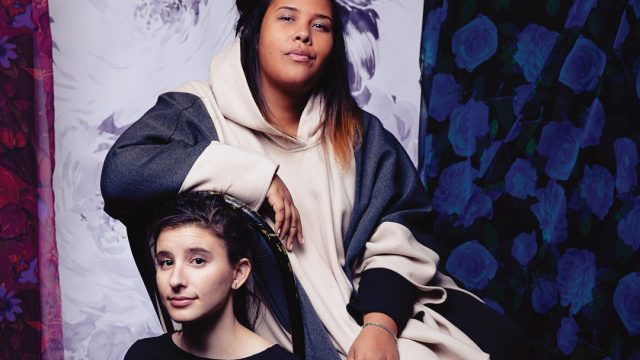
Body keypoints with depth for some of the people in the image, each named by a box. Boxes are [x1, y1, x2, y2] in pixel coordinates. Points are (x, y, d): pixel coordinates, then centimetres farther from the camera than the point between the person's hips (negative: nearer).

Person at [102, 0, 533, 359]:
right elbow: (121, 170, -17)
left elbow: (397, 240, 2)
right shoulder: (199, 114, 1)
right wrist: (257, 177, -16)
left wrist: (380, 323, -17)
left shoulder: (359, 134, 12)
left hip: (371, 306, 5)